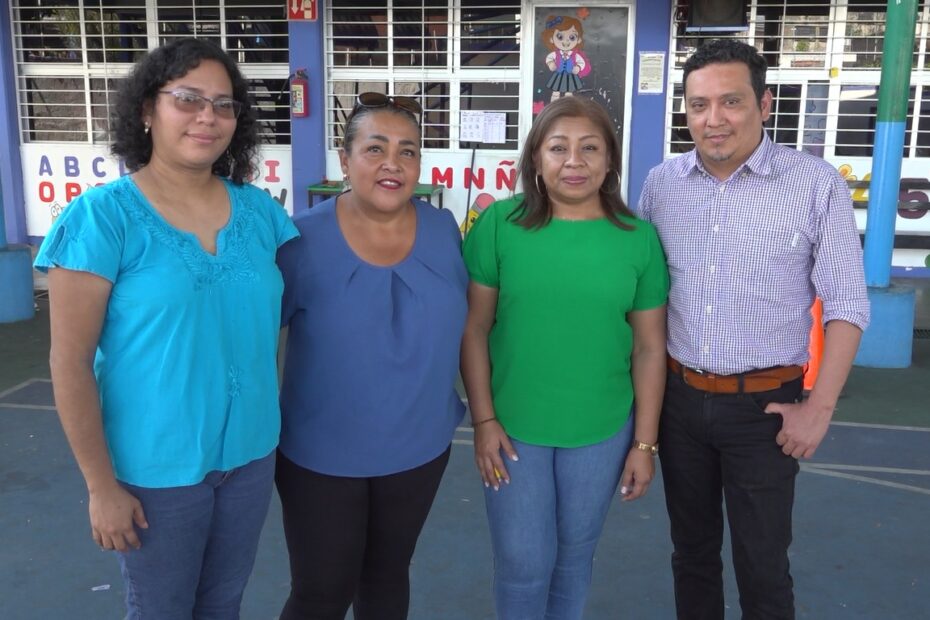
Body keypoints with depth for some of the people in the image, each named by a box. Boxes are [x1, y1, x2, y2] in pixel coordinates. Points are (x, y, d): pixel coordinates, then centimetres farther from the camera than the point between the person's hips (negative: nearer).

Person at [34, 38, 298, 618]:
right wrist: (102, 484, -11)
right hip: (156, 466, -4)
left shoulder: (260, 210, -1)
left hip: (251, 452, 4)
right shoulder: (102, 216, -14)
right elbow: (71, 362, -13)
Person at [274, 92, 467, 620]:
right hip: (321, 455, -3)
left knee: (388, 575, 23)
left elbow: (464, 328, 7)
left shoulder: (445, 232, -5)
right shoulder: (303, 240, -15)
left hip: (420, 449, 3)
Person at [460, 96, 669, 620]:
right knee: (523, 561, 9)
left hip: (602, 431, 2)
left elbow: (650, 347, -1)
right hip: (513, 426, -1)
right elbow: (474, 328, -5)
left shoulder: (639, 237, -5)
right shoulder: (500, 224, -9)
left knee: (576, 551, 19)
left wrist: (645, 441, 0)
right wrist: (484, 419, -8)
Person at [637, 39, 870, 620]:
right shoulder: (662, 182, 0)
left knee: (762, 562, 9)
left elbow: (846, 303, -8)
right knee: (692, 548, 19)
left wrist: (820, 406, -11)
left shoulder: (816, 184, -11)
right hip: (678, 397, 4)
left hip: (764, 405, -3)